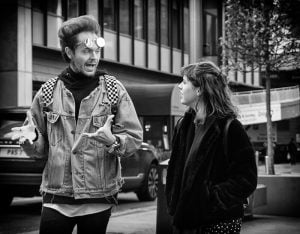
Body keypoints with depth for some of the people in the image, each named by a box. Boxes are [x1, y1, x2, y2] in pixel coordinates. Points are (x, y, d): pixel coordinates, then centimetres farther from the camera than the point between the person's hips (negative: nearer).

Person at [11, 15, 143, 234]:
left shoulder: (114, 90, 0)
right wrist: (30, 139, -11)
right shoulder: (47, 93, 4)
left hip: (99, 199, -1)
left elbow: (135, 138, -3)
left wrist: (113, 141, -23)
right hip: (56, 198, 1)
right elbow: (40, 148, 10)